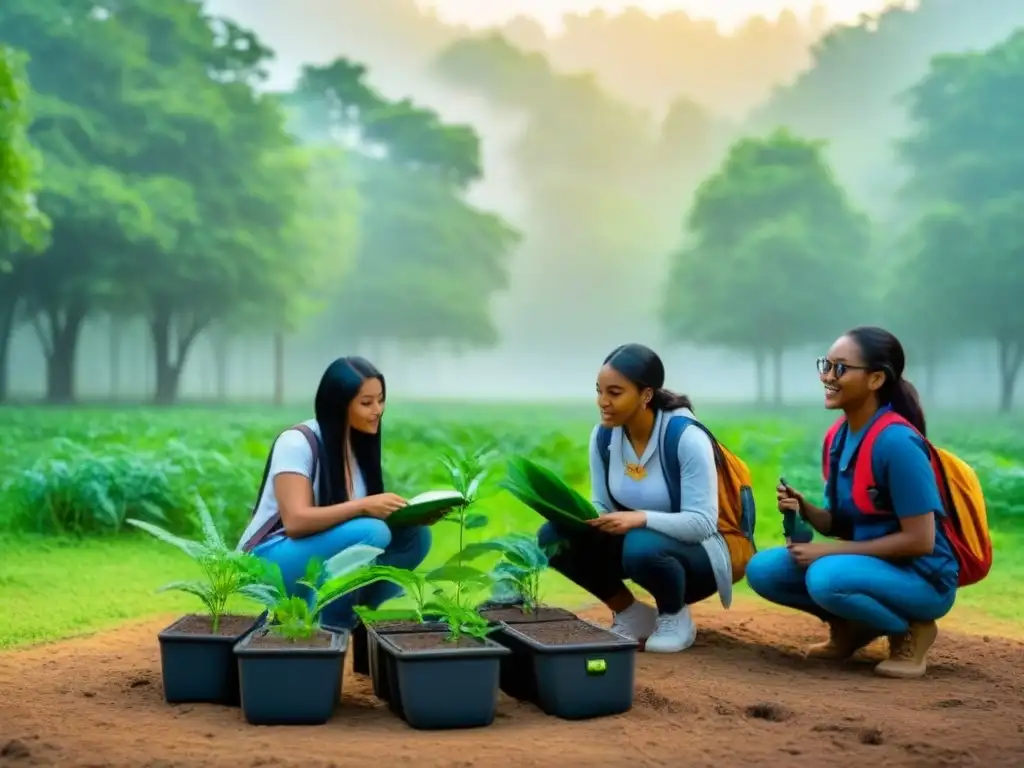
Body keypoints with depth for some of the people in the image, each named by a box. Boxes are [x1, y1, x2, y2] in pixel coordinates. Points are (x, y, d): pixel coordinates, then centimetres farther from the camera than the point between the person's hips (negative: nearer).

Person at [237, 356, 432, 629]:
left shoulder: (360, 445, 6)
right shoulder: (298, 442, -17)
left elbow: (366, 509, 6)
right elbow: (295, 522, -27)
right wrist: (363, 507, -36)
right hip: (270, 563, -7)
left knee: (415, 535, -11)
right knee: (371, 532, -31)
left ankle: (355, 615, -4)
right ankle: (330, 628, -18)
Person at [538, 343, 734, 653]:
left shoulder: (686, 437, -24)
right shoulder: (603, 435, -6)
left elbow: (703, 523, -25)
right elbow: (602, 505, 1)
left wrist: (641, 518, -39)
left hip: (695, 554, -6)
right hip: (634, 539, 6)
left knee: (642, 547, -39)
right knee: (554, 537, -15)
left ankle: (675, 618, -5)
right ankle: (632, 614, 4)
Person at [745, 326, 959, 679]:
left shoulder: (896, 443, -23)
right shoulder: (838, 438, 2)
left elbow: (920, 540, -23)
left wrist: (829, 551, -20)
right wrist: (805, 510, -13)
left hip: (922, 579, -7)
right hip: (865, 566, 8)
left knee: (826, 577, -34)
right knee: (762, 569, -6)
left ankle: (910, 630, -6)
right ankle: (853, 625, 11)